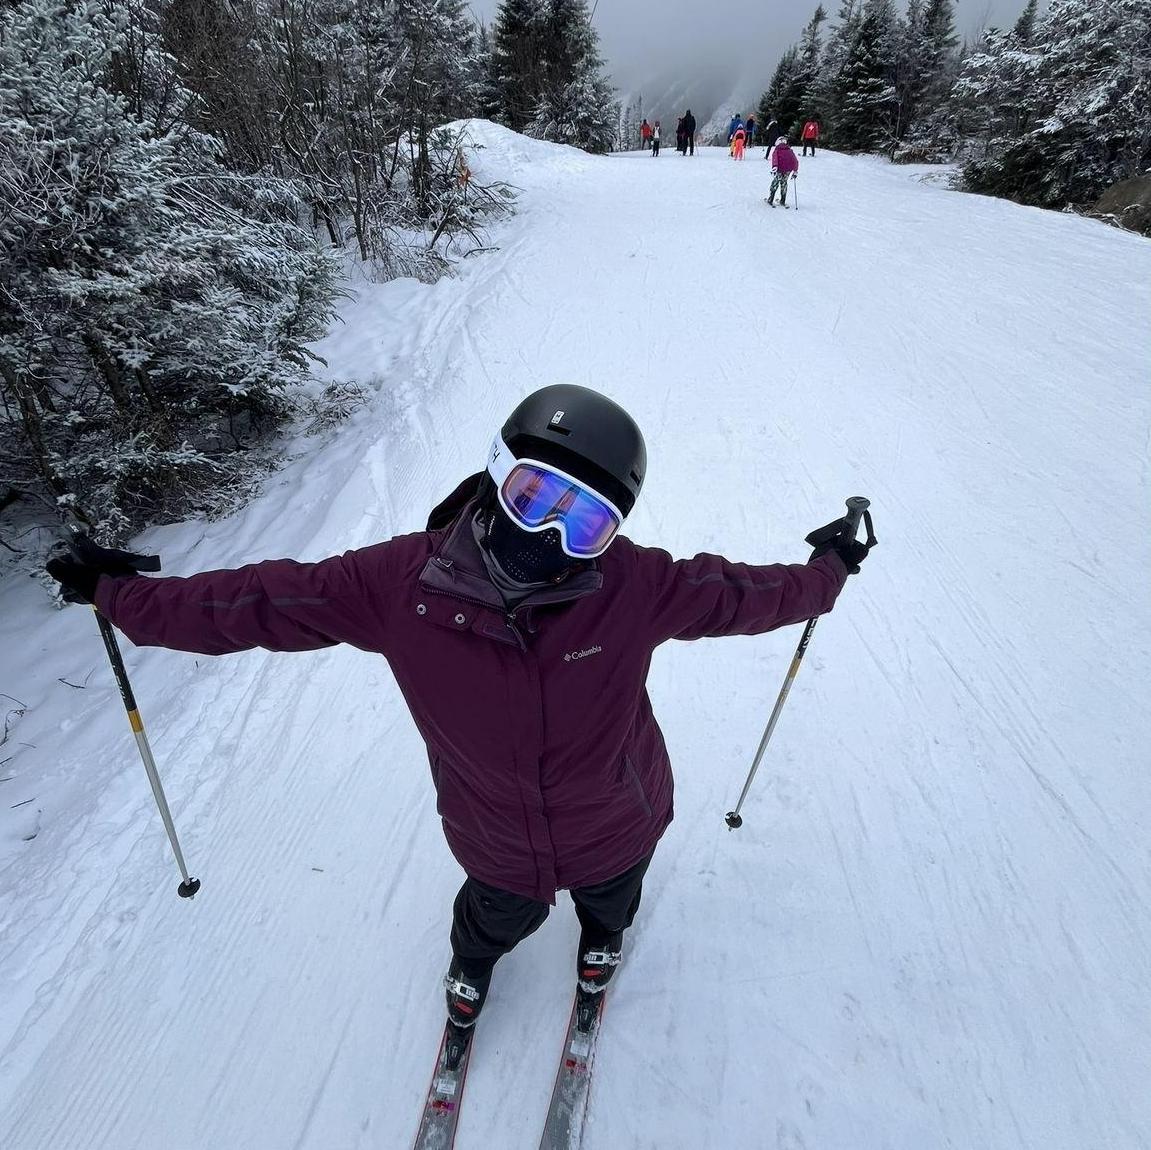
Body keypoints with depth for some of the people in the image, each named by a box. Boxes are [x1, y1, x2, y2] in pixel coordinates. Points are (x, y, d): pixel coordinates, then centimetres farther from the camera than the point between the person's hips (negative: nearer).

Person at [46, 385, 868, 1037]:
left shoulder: (636, 586, -32)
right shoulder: (400, 583, -31)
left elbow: (731, 592, -14)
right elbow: (267, 601, -19)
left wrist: (826, 575, -1)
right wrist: (119, 594, -10)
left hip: (617, 829, 1)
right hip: (499, 846, 0)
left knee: (611, 901, 37)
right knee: (498, 918, 35)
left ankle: (602, 937, 76)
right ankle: (473, 965, 73)